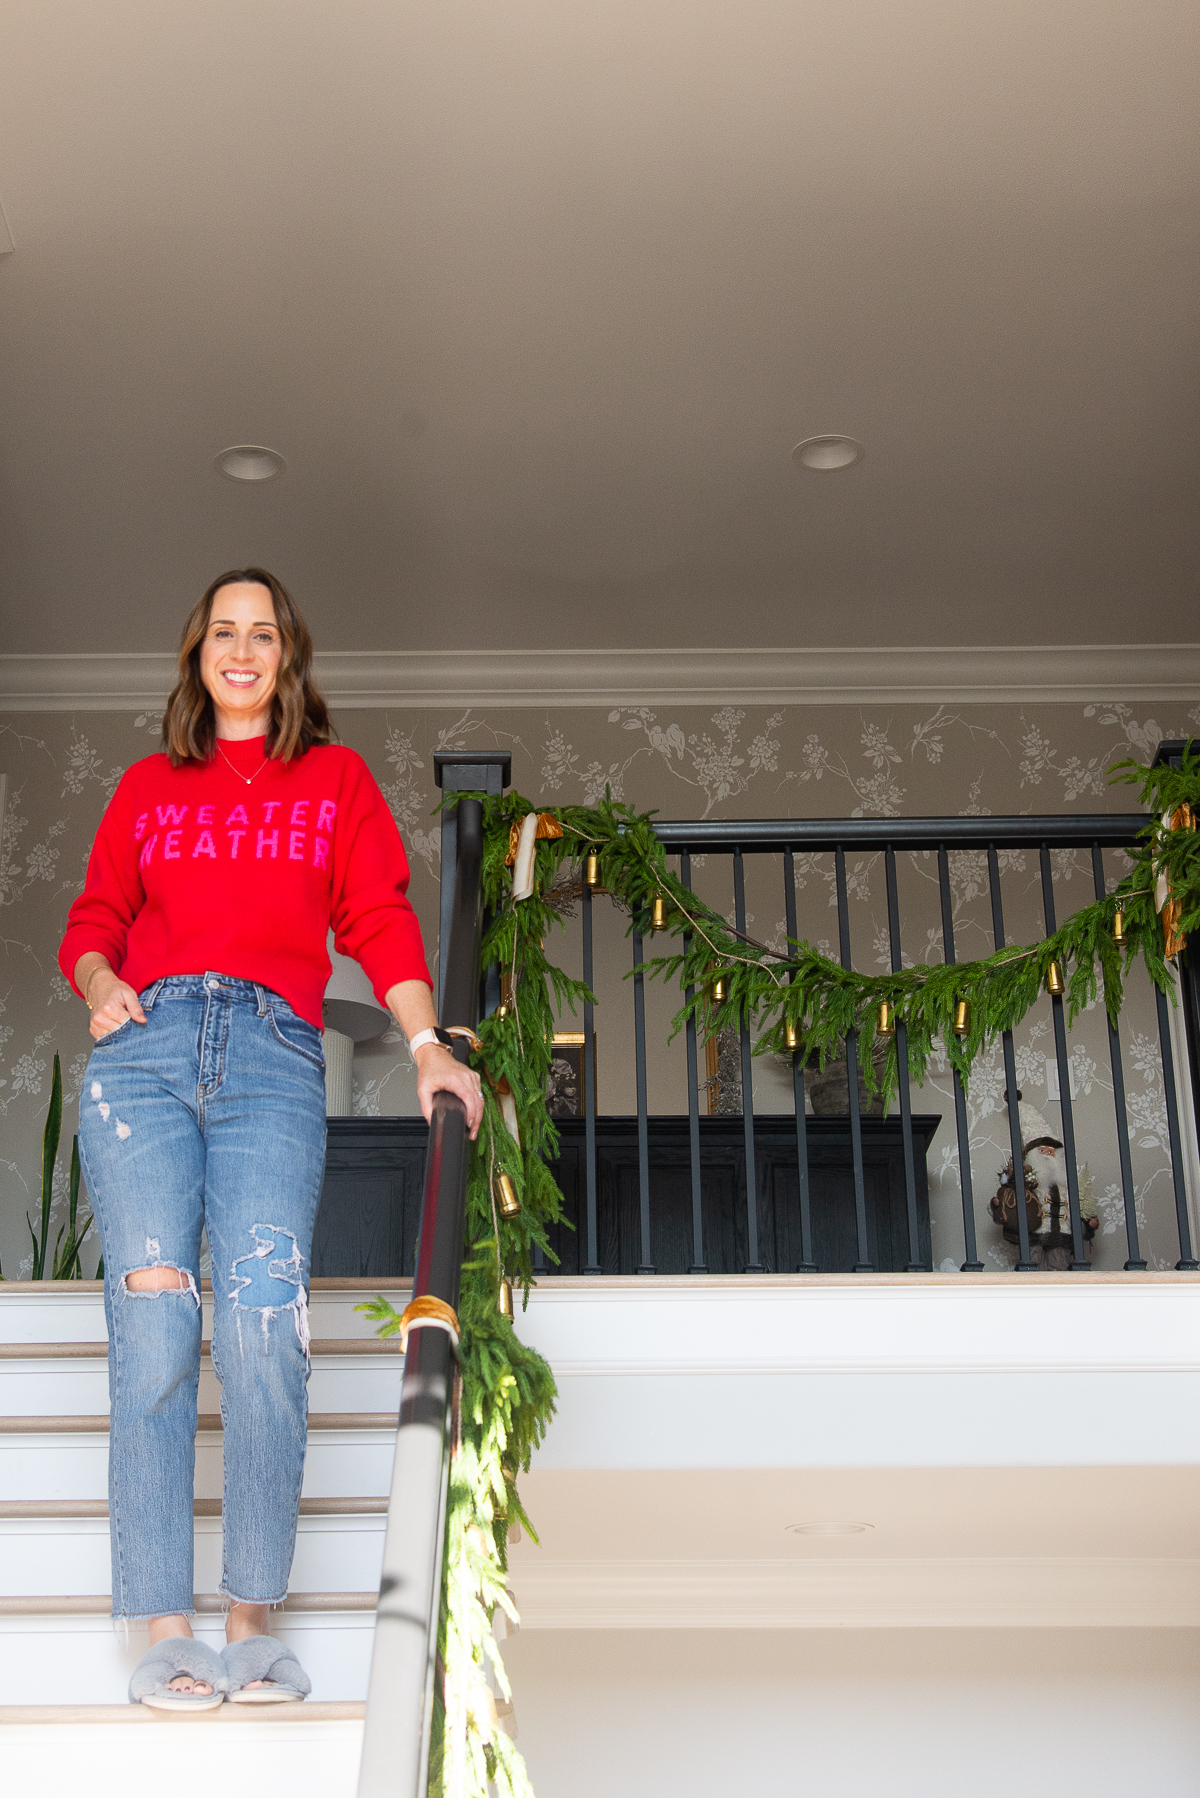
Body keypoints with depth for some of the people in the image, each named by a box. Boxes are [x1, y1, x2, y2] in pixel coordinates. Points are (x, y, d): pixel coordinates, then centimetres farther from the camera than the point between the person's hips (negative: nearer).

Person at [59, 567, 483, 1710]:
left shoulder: (336, 779, 19)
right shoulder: (149, 786, 22)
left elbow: (379, 918, 9)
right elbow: (92, 918, 19)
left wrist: (426, 1044, -5)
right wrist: (97, 980, -4)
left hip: (274, 1058, -1)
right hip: (146, 1046, 1)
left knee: (264, 1326, -14)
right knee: (153, 1324, -10)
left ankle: (251, 1623, -7)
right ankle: (163, 1629, -8)